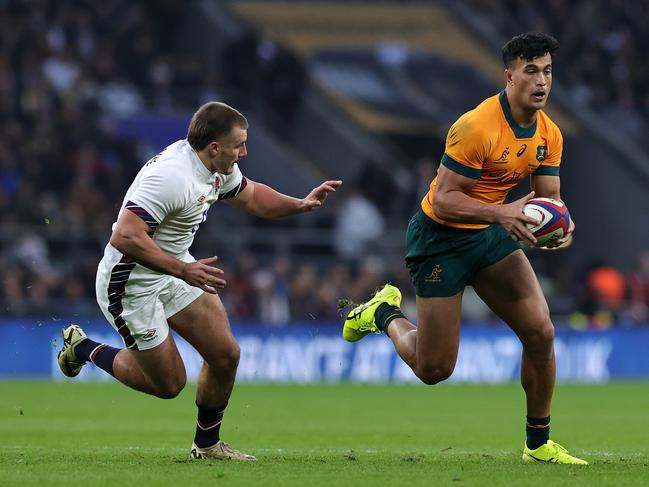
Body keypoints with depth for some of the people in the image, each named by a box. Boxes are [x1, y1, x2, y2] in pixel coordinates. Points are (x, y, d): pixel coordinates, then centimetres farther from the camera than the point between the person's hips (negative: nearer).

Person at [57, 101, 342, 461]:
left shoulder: (219, 167, -2)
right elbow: (125, 237, -36)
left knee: (225, 355, 1)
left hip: (174, 271, 9)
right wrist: (183, 270, -35)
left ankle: (207, 444, 22)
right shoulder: (172, 176, -32)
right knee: (168, 383, 2)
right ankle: (84, 349, 23)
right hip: (132, 283, -9)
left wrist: (302, 204, 3)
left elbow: (250, 196, 19)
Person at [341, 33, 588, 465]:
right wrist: (499, 212, -39)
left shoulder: (549, 134, -2)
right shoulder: (476, 127, -26)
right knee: (433, 368, -3)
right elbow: (443, 201, -26)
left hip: (492, 235, 7)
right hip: (441, 238, -6)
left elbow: (550, 196, 5)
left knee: (541, 332, -9)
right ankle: (385, 314, 30)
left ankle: (539, 444, 8)